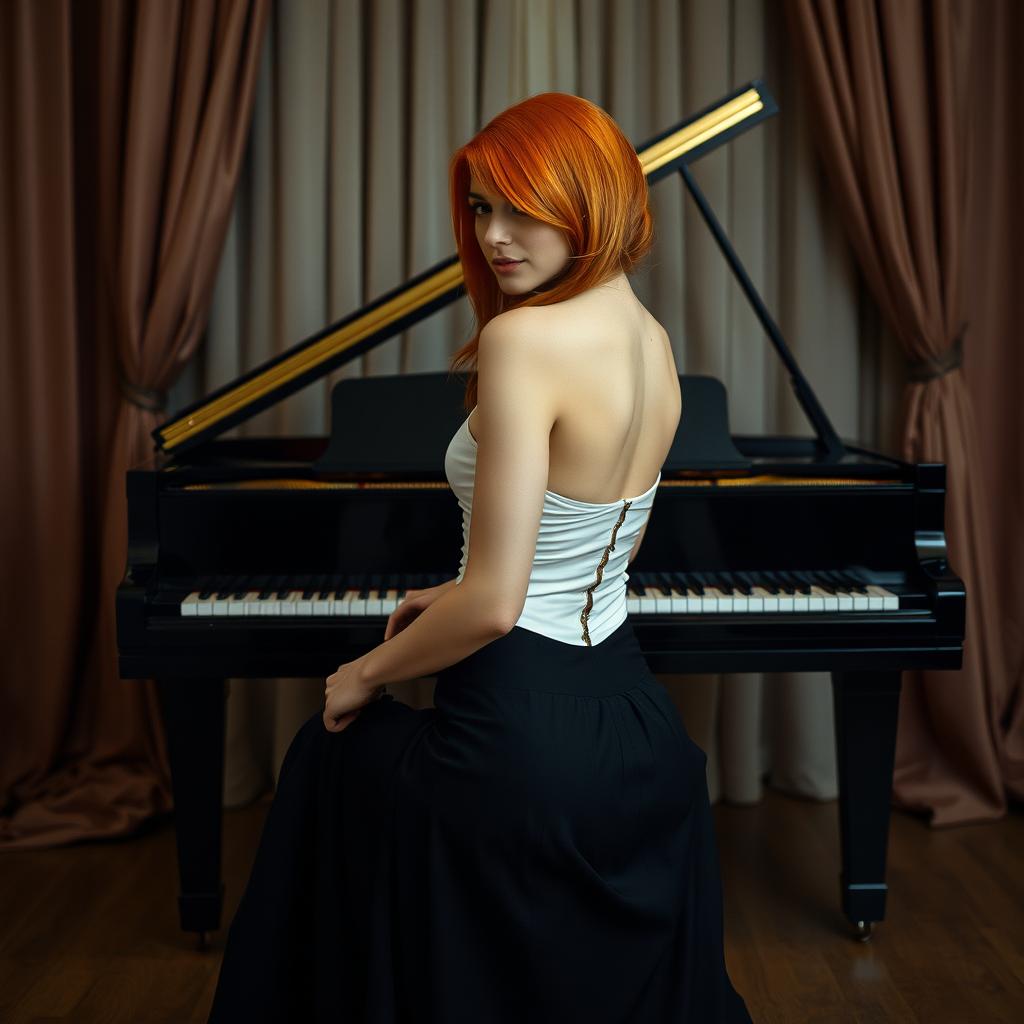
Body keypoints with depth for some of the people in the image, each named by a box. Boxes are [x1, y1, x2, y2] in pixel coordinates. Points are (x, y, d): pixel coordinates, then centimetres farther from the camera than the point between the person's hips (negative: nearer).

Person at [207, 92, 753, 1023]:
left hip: (521, 734, -7)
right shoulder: (653, 343, 5)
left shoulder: (522, 338, -22)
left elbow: (493, 606, -24)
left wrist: (367, 676, -6)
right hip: (632, 716, 7)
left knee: (332, 755, 24)